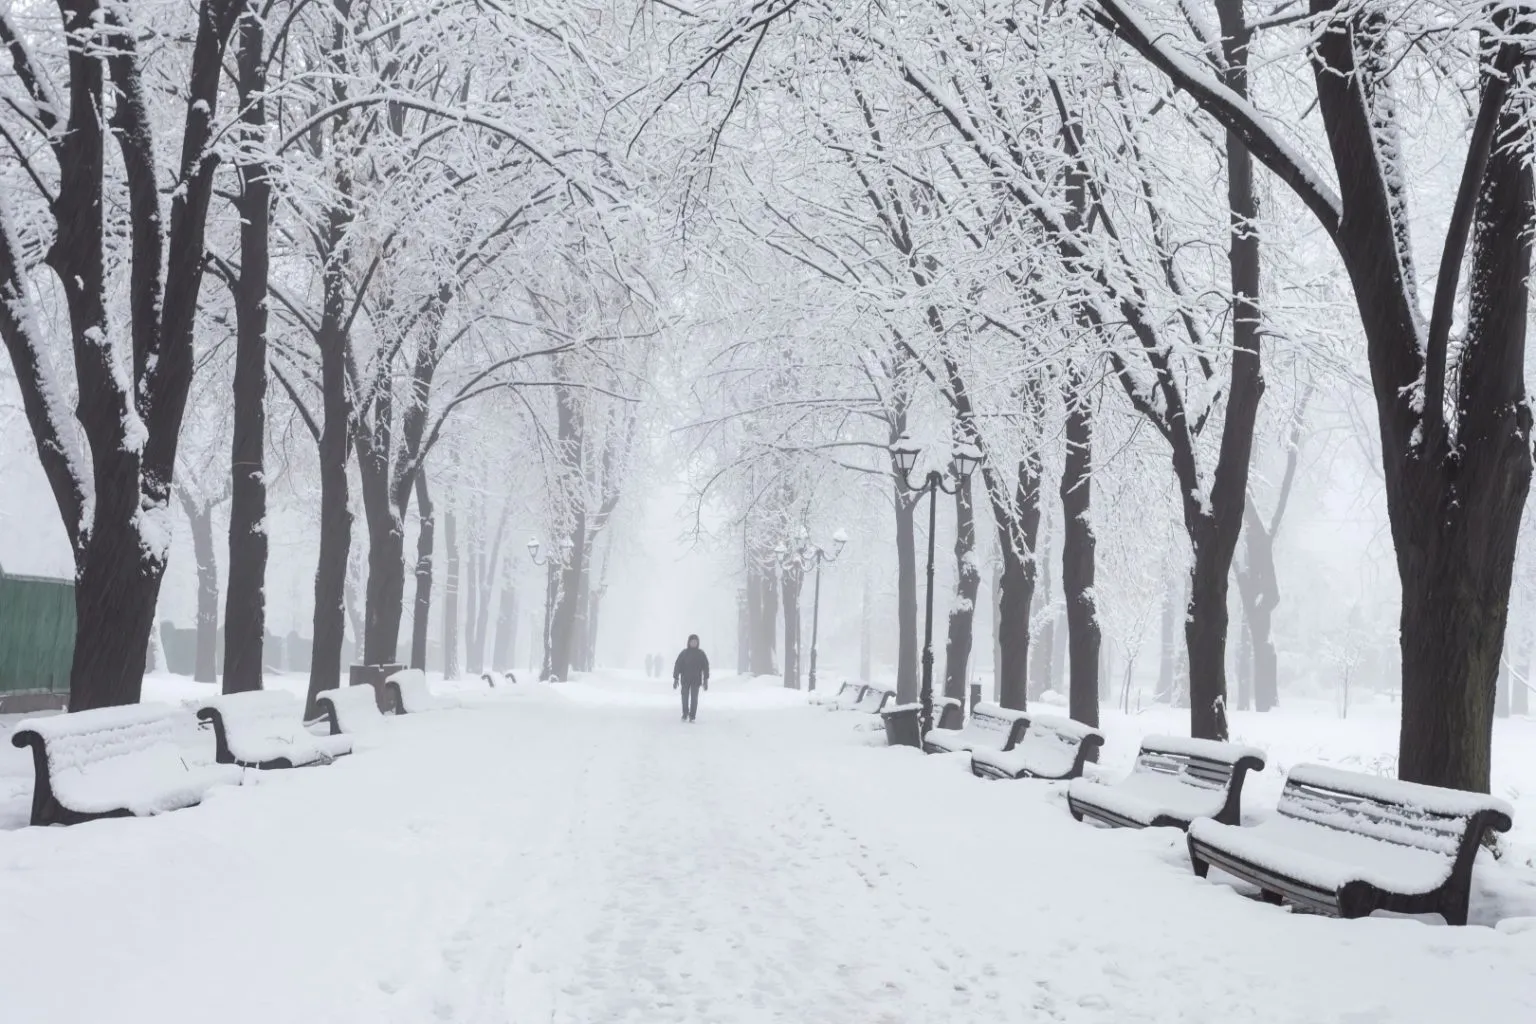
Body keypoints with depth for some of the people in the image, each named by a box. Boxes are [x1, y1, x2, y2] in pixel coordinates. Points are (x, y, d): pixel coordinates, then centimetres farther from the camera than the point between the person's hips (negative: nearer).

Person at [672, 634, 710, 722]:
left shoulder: (701, 654, 1)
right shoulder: (684, 653, 0)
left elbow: (705, 667, 3)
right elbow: (677, 666, 0)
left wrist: (705, 680, -2)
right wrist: (676, 679, -4)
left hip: (696, 680, 0)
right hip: (685, 680, 0)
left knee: (694, 698, -4)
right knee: (685, 698, 4)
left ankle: (692, 716, 1)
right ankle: (685, 714, 21)